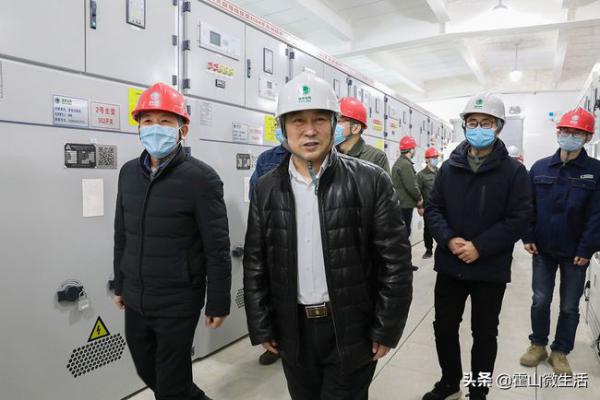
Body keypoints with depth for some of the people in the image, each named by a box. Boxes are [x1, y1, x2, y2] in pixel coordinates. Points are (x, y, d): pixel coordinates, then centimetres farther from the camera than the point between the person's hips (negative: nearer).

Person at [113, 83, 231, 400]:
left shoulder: (201, 178, -16)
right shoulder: (129, 172, 3)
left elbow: (217, 248, -14)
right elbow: (122, 235, 12)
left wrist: (218, 303, -11)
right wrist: (120, 285, 16)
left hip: (177, 305, -6)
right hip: (135, 301, 7)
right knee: (148, 373, 24)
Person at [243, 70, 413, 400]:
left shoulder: (370, 181, -11)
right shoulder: (266, 190, -1)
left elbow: (395, 260, -8)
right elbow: (255, 265, 3)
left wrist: (386, 330, -7)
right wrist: (261, 328, 3)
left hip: (352, 331, -3)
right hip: (292, 332, 3)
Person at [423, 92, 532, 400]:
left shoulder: (513, 171, -5)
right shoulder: (449, 167, 4)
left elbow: (519, 218, -11)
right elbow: (433, 208, 2)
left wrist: (479, 247, -19)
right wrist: (449, 240, -15)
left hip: (490, 270, -3)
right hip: (449, 266, 3)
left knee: (484, 334, 14)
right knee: (444, 327, 15)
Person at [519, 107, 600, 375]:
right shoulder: (540, 168, 2)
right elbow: (528, 205, 3)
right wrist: (528, 237, -4)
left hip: (575, 252, -1)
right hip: (543, 249, 2)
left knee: (569, 307, 11)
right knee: (540, 301, 11)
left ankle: (560, 352, 28)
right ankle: (538, 345, 29)